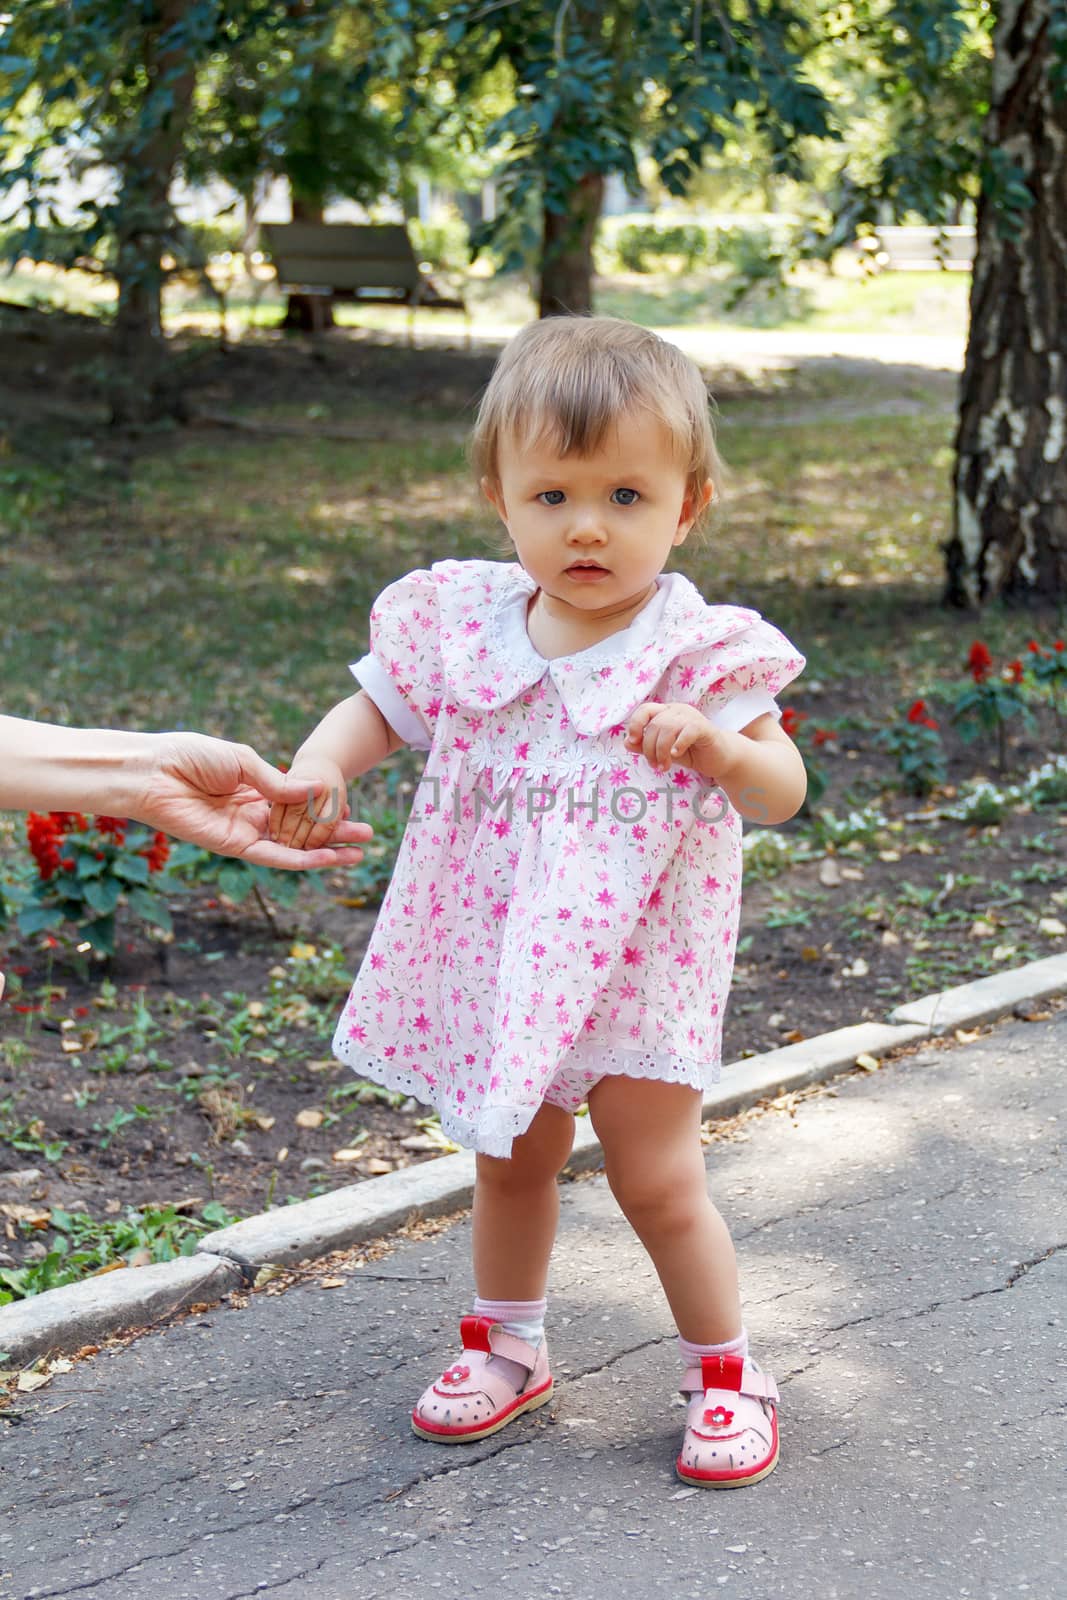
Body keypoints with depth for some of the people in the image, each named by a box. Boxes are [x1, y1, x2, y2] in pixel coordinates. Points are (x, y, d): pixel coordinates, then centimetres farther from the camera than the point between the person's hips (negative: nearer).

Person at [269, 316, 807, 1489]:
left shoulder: (701, 652, -15)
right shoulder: (461, 627, -6)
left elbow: (783, 791, -14)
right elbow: (375, 709, 5)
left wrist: (711, 740, -35)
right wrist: (318, 766, -17)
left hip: (637, 968, -4)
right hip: (498, 964, 4)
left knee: (657, 1180, 2)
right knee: (511, 1164, 20)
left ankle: (724, 1373, 24)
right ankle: (506, 1346, 42)